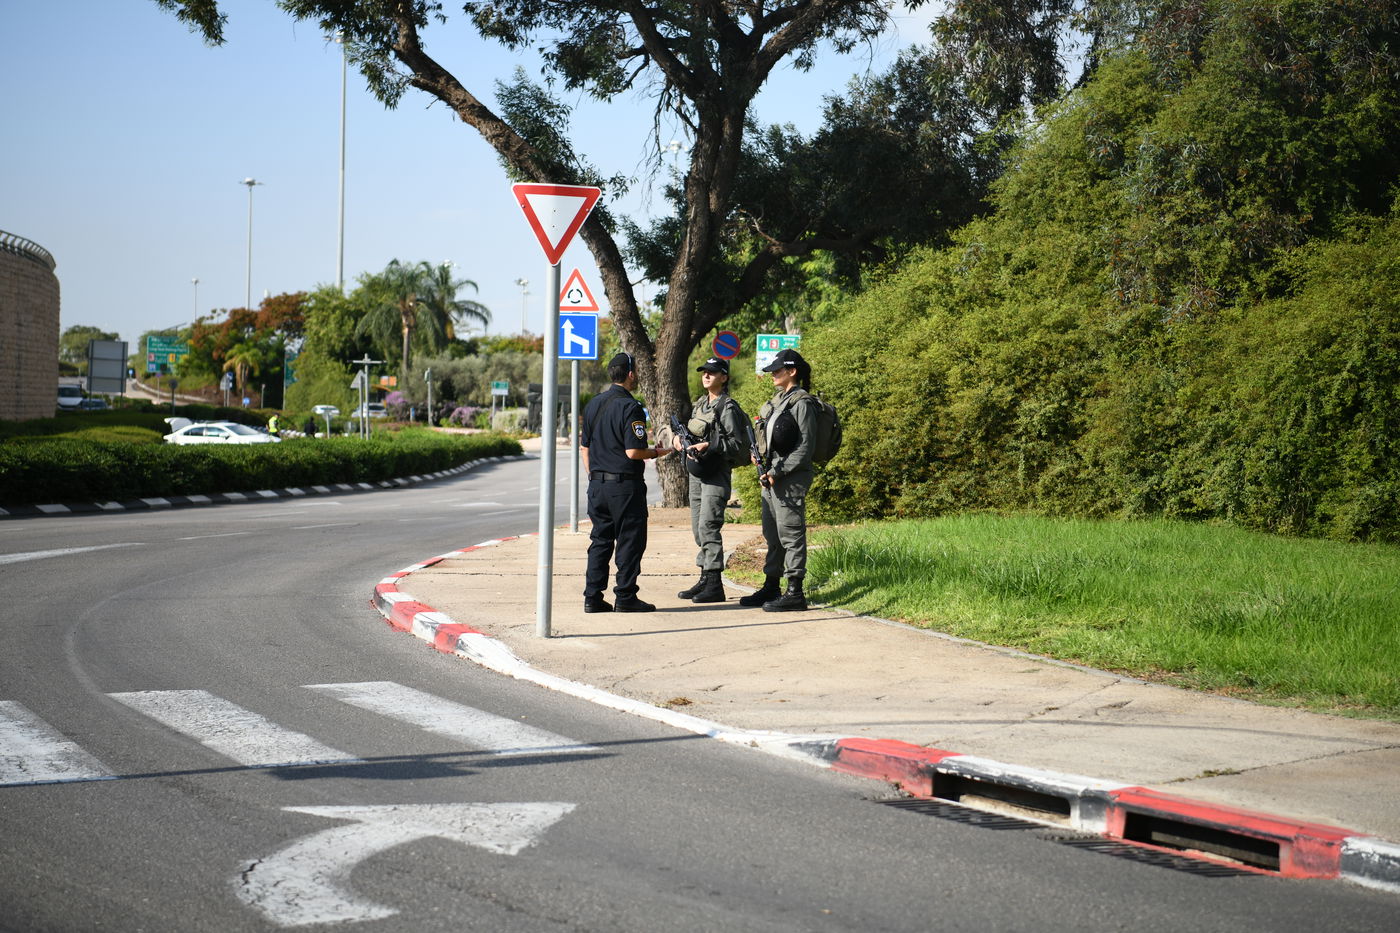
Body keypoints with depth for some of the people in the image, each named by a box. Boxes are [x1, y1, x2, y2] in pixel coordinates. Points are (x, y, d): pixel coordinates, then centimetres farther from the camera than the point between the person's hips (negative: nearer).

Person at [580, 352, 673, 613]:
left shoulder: (594, 404, 10)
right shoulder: (630, 407, -14)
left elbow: (585, 447, 15)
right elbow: (633, 452, -19)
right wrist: (656, 452, -1)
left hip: (597, 484, 7)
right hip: (625, 485, -7)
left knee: (600, 542, 12)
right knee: (630, 542, 1)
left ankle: (592, 597, 11)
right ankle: (625, 597, 2)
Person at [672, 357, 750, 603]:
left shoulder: (727, 408, -10)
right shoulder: (699, 404, 16)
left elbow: (737, 443, -14)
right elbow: (690, 432, 23)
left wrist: (709, 446, -24)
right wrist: (678, 439, 2)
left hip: (716, 474, -9)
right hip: (696, 472, 9)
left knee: (708, 527, -14)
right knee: (698, 528, 10)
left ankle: (714, 585, -13)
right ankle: (705, 579, 17)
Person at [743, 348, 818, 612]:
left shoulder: (801, 403, -12)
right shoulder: (777, 399, 16)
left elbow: (804, 447, -16)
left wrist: (778, 472, -17)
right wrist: (758, 454, 5)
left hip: (790, 479, -10)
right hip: (771, 476, 10)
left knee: (790, 533, -8)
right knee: (772, 534, 15)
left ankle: (794, 593, -6)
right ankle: (771, 587, 25)